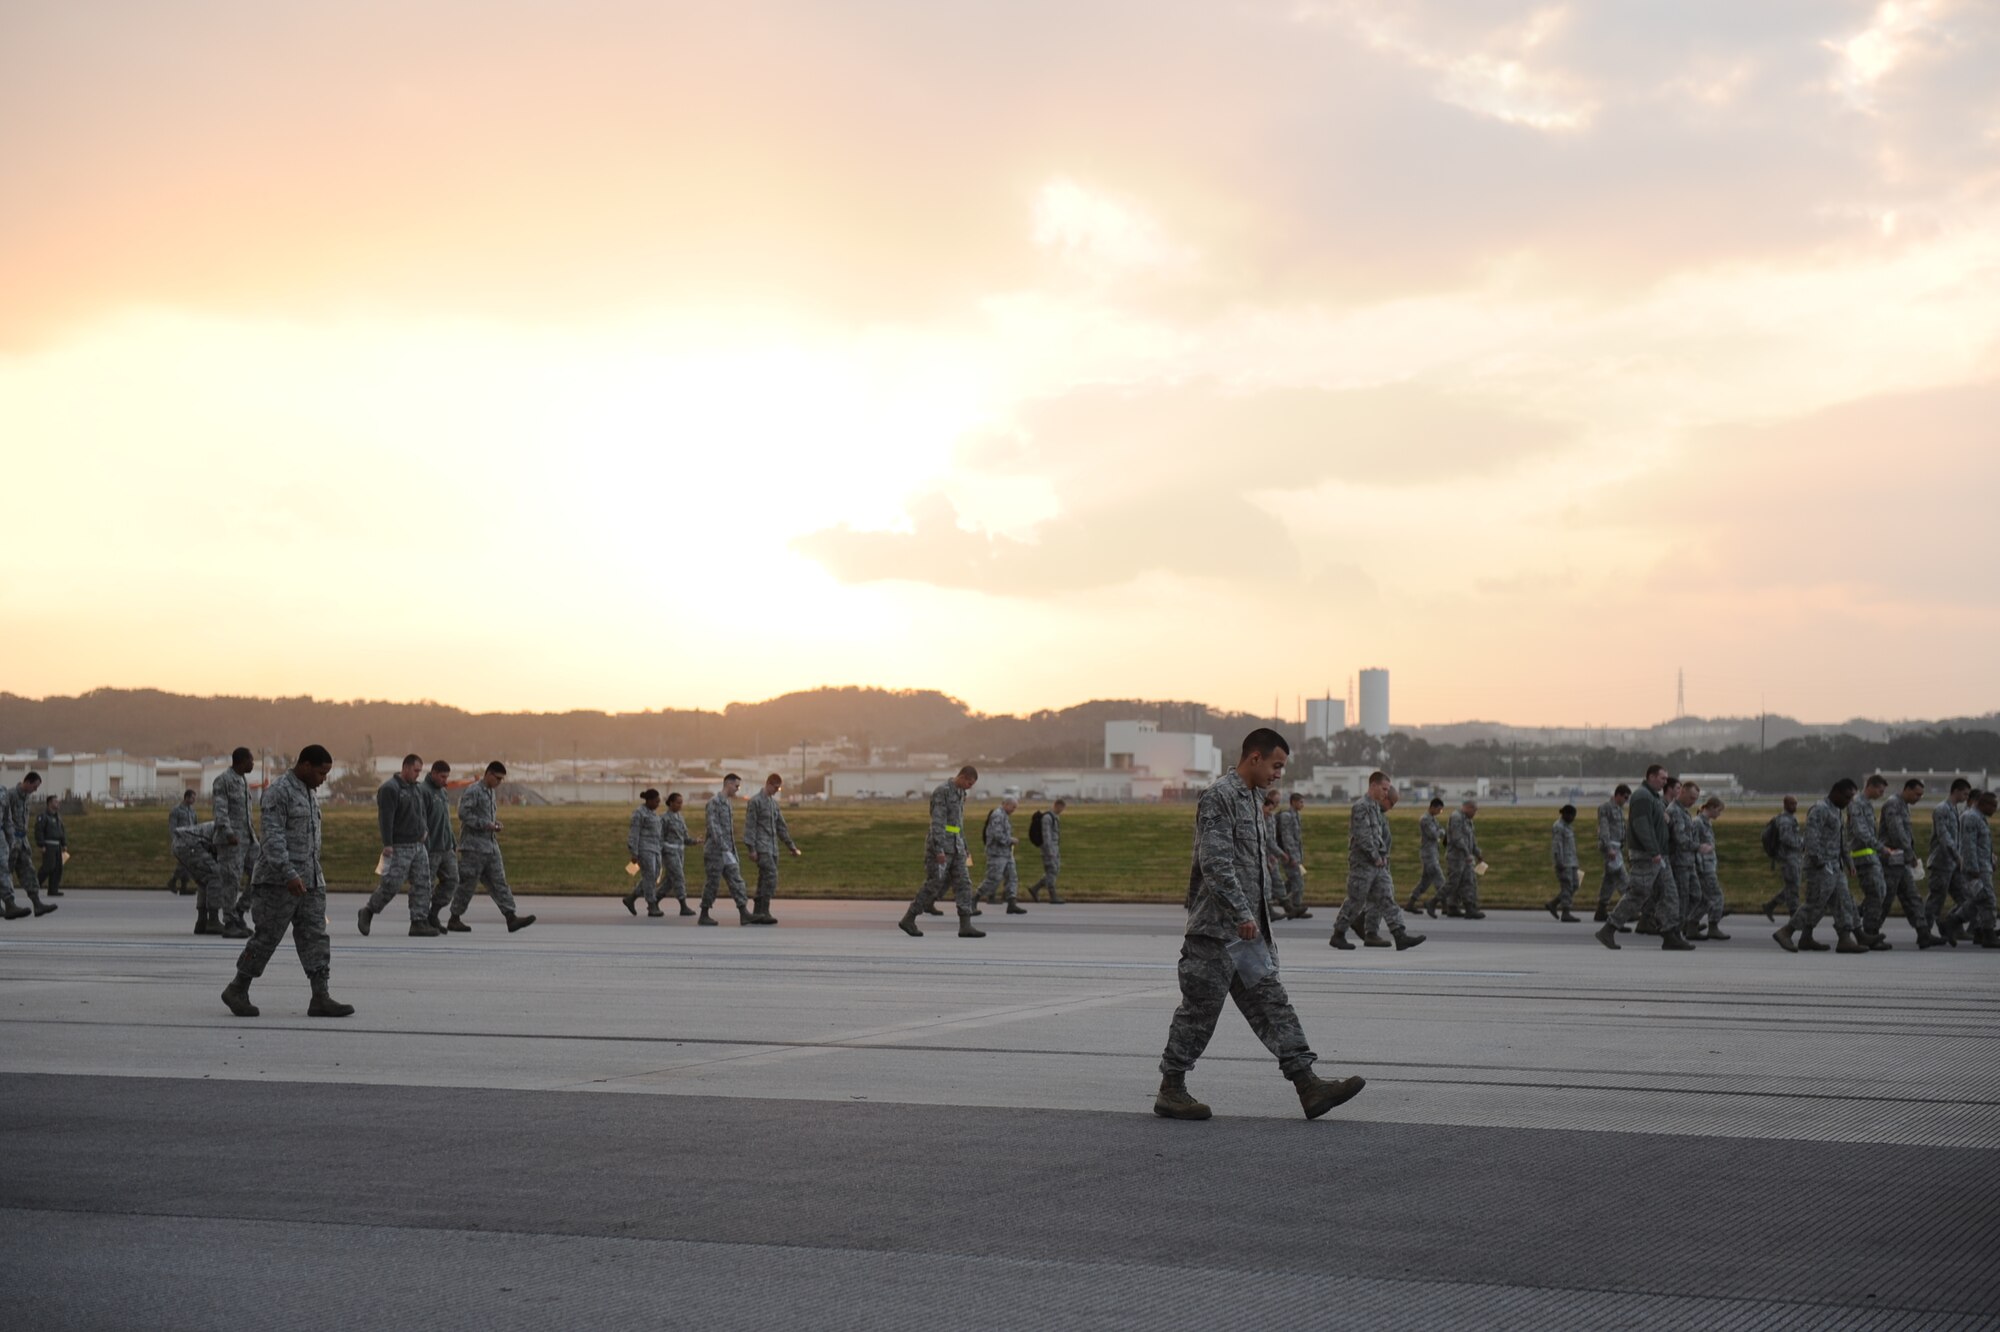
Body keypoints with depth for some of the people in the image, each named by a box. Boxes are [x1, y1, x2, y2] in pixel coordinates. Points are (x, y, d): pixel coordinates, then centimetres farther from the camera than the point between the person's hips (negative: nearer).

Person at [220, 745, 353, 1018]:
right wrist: (289, 874, -29)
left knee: (315, 937, -1)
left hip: (310, 882, 8)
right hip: (279, 882, -8)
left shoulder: (309, 794, 17)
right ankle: (237, 990, 12)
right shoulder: (278, 792, -11)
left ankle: (321, 998, -5)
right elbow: (273, 837, -20)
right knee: (267, 937, -2)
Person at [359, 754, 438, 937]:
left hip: (418, 845, 8)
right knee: (391, 883, -8)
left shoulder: (418, 788, 15)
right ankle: (367, 912, 12)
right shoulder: (390, 789, -11)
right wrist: (387, 844, -21)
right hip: (399, 847, -8)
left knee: (423, 884, 2)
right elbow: (386, 818, -17)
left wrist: (425, 831, 11)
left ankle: (419, 922, 3)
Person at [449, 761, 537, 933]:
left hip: (491, 846, 8)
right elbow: (463, 813, -18)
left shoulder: (491, 792, 17)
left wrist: (494, 826, 7)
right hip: (474, 846, -8)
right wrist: (486, 825, -17)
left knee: (499, 883, 1)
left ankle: (511, 917, -5)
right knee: (468, 884, -1)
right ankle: (454, 919, 9)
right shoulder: (473, 791, -10)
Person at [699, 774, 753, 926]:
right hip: (715, 851, -8)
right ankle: (704, 916, 8)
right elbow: (713, 827, -21)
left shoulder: (727, 803, 16)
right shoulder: (714, 801, -12)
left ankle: (744, 914, -7)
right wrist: (725, 850, -27)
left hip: (727, 851, 8)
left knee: (736, 881, -1)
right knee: (712, 883, -1)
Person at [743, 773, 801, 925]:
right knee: (771, 876, -19)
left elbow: (781, 827, 23)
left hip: (773, 848, 8)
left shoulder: (774, 803, 18)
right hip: (762, 847, -8)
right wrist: (752, 849, -16)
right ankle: (764, 912, -19)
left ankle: (757, 913, 9)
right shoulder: (755, 801, -5)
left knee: (764, 880, 6)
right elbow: (750, 826, -10)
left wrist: (791, 846, 21)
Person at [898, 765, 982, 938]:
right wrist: (939, 850, -25)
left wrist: (962, 850, 22)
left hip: (954, 846, 9)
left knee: (963, 883, -1)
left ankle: (965, 926, -4)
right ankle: (908, 920, 6)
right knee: (934, 884, -5)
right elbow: (937, 821, -20)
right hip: (939, 844, -9)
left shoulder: (960, 793, 16)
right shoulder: (941, 791, -14)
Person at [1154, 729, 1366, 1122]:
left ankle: (1308, 1086, 0)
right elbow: (1215, 864, -21)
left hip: (1248, 930, 9)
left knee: (1271, 1005, 4)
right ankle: (1170, 1091, 9)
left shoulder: (1251, 799, 18)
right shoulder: (1218, 797, -13)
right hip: (1217, 929, -9)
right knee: (1199, 1009, -1)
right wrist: (1241, 915, -24)